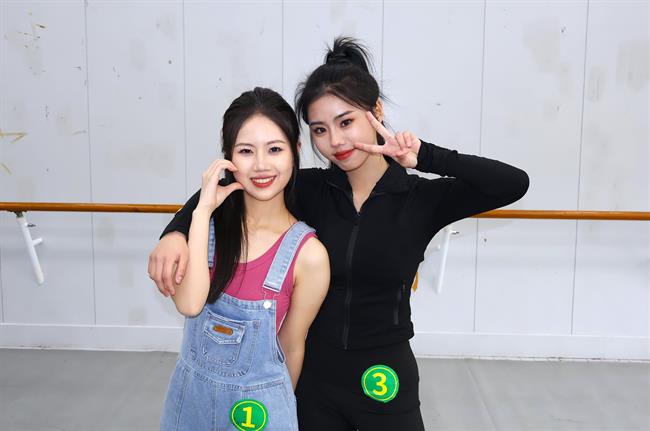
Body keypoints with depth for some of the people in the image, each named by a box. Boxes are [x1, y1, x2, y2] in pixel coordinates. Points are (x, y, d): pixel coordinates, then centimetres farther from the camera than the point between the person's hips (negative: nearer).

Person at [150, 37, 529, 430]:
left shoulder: (421, 198, -11)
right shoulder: (311, 190, -6)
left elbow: (515, 183, -21)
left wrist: (426, 156, -25)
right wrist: (176, 232, -21)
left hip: (385, 379, -2)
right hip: (314, 375, 2)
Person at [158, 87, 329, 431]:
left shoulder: (308, 254, -17)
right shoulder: (211, 221, -8)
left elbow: (292, 347, -5)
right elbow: (188, 303, -23)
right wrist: (203, 210, -22)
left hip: (258, 402, -3)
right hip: (189, 391, 3)